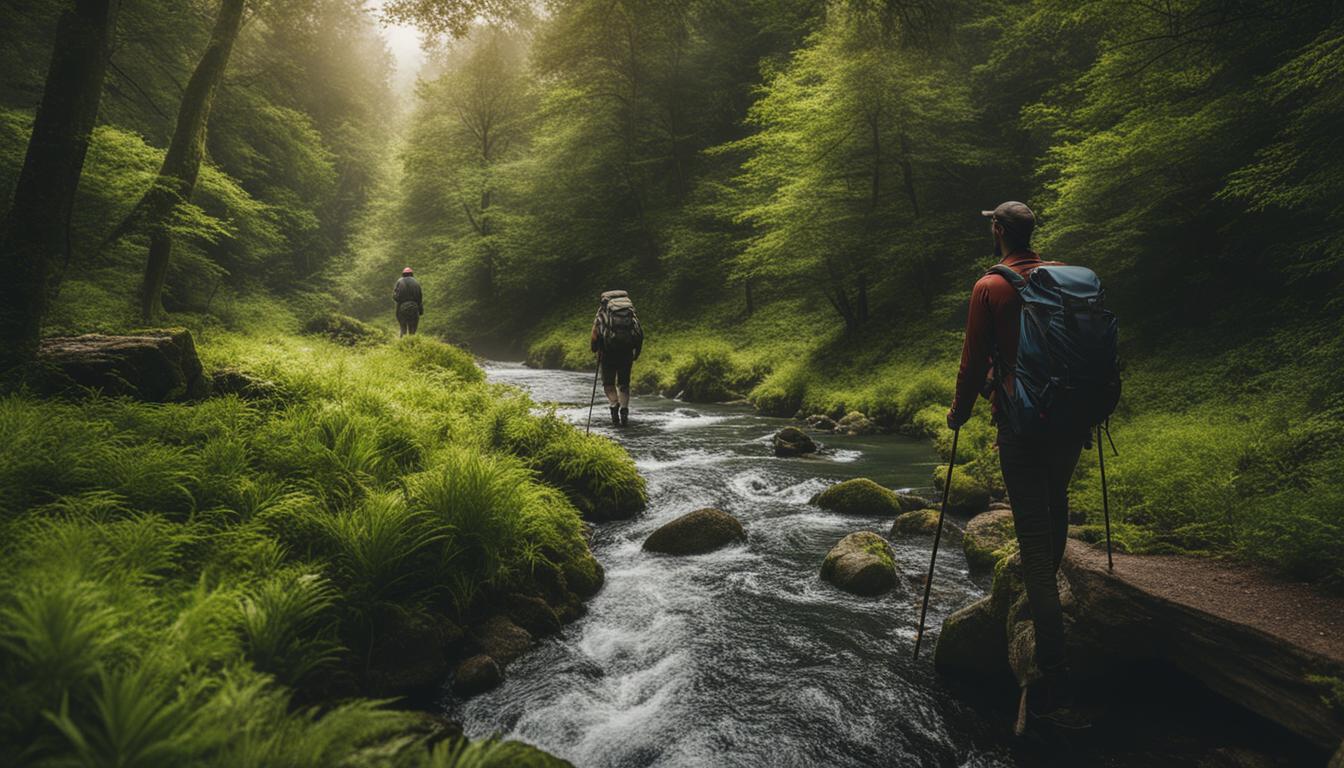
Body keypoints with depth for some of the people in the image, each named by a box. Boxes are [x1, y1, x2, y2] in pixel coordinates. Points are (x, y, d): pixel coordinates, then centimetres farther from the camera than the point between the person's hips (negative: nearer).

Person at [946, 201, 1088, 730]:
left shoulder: (989, 288, -7)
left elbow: (975, 359, -5)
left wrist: (960, 412, 11)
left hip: (1021, 426, -5)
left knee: (1034, 539, -5)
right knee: (1056, 505, 30)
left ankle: (1055, 687, -5)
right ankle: (1048, 583, 54)